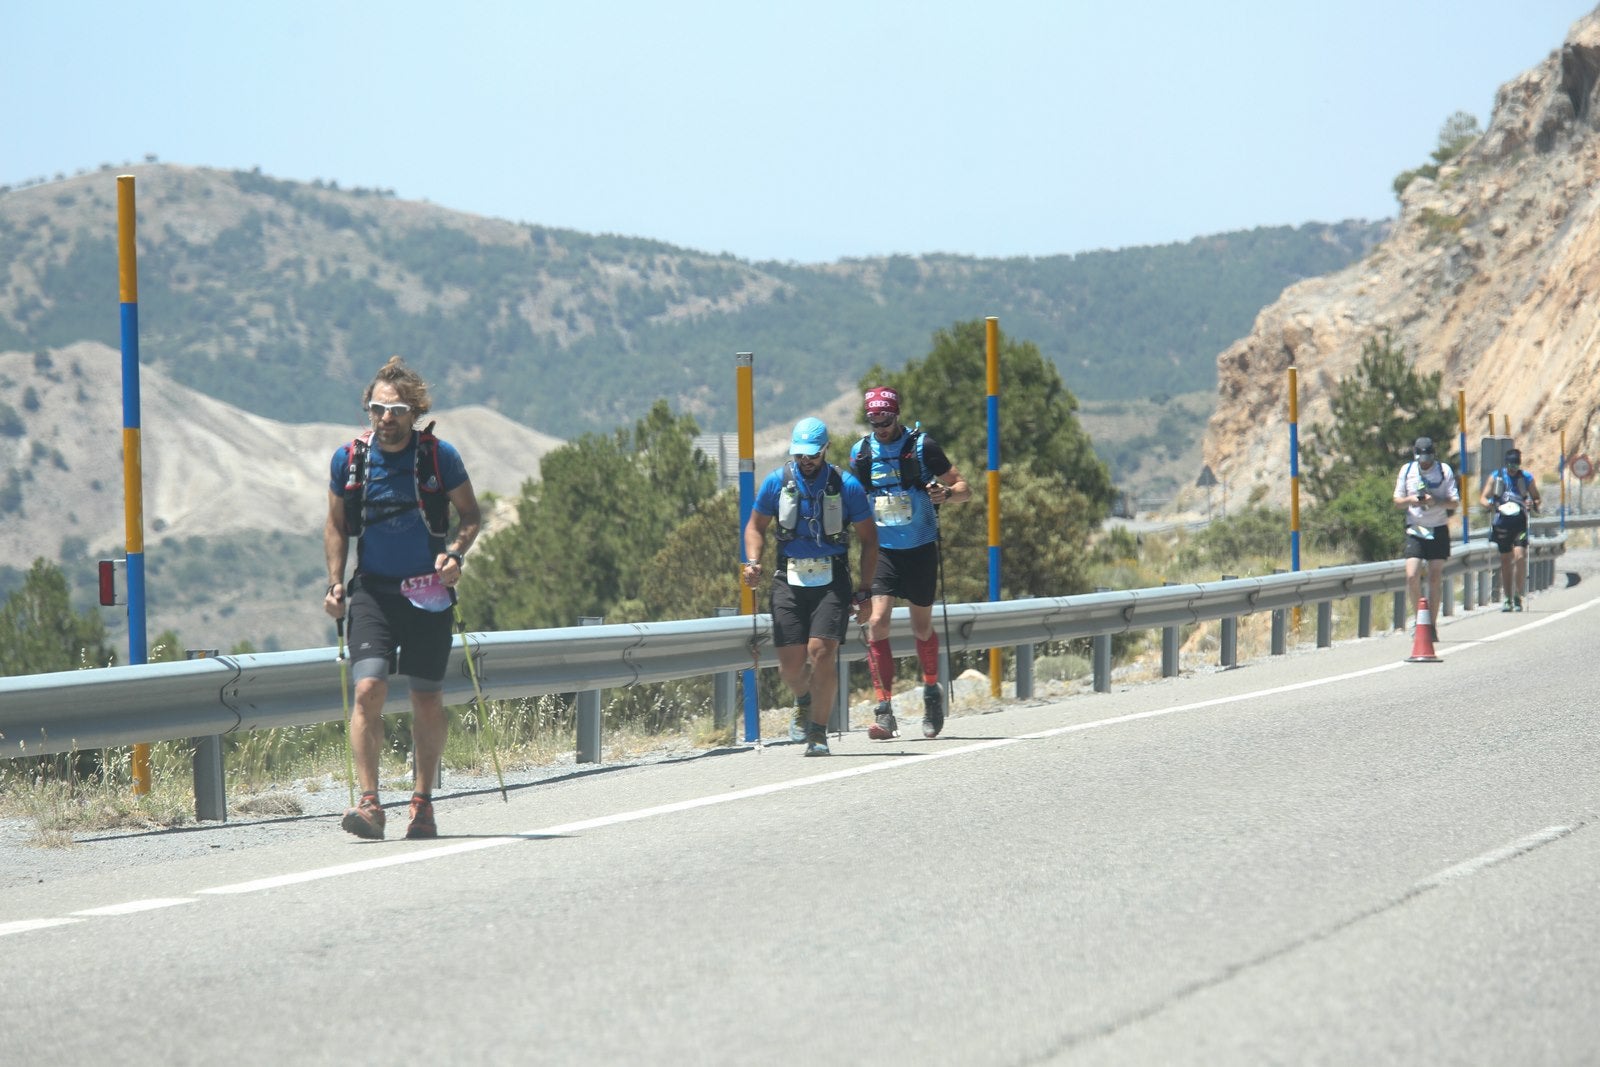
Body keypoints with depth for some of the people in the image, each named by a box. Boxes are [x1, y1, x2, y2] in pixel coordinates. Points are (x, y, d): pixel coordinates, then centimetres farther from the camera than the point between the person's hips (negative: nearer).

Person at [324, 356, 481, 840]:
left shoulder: (440, 456, -7)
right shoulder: (349, 459, -2)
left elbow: (470, 514, 5)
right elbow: (336, 525, 11)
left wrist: (455, 553, -13)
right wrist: (335, 584, 3)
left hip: (428, 592, 0)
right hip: (372, 590, 0)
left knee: (427, 701, 6)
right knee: (368, 690, -16)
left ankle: (422, 801, 22)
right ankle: (369, 802, -16)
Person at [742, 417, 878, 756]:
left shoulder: (847, 486, -4)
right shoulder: (777, 482, 1)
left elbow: (869, 540, 4)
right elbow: (756, 526, 13)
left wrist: (864, 593, 1)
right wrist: (753, 562, -7)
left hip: (832, 580, -2)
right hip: (789, 579, 2)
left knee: (821, 652, -18)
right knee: (790, 663, -3)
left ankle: (818, 733, -5)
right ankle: (804, 701, 32)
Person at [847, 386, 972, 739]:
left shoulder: (922, 446, -6)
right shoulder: (861, 452, 3)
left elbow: (964, 488, -3)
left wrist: (945, 493, -23)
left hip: (920, 550, -2)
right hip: (881, 551, 2)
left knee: (922, 627, 10)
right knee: (877, 622, -15)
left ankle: (932, 692, 37)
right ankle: (884, 712, -14)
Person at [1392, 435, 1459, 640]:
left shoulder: (1444, 470, -3)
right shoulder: (1407, 470, 2)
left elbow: (1455, 502, -4)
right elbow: (1397, 501, 8)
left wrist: (1435, 502, -22)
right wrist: (1410, 500, -13)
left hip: (1438, 530, -1)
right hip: (1415, 529, 1)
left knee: (1435, 579, 1)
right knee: (1412, 576, -12)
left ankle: (1432, 624, 9)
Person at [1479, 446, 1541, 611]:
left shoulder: (1527, 478, 4)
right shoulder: (1495, 477, 5)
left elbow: (1537, 499, 11)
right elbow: (1483, 499, 3)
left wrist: (1534, 504, -13)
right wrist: (1491, 505, -19)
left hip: (1520, 523, -1)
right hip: (1502, 523, 1)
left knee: (1520, 557, -16)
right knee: (1505, 560, 5)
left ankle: (1518, 597, -8)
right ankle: (1508, 599, 13)